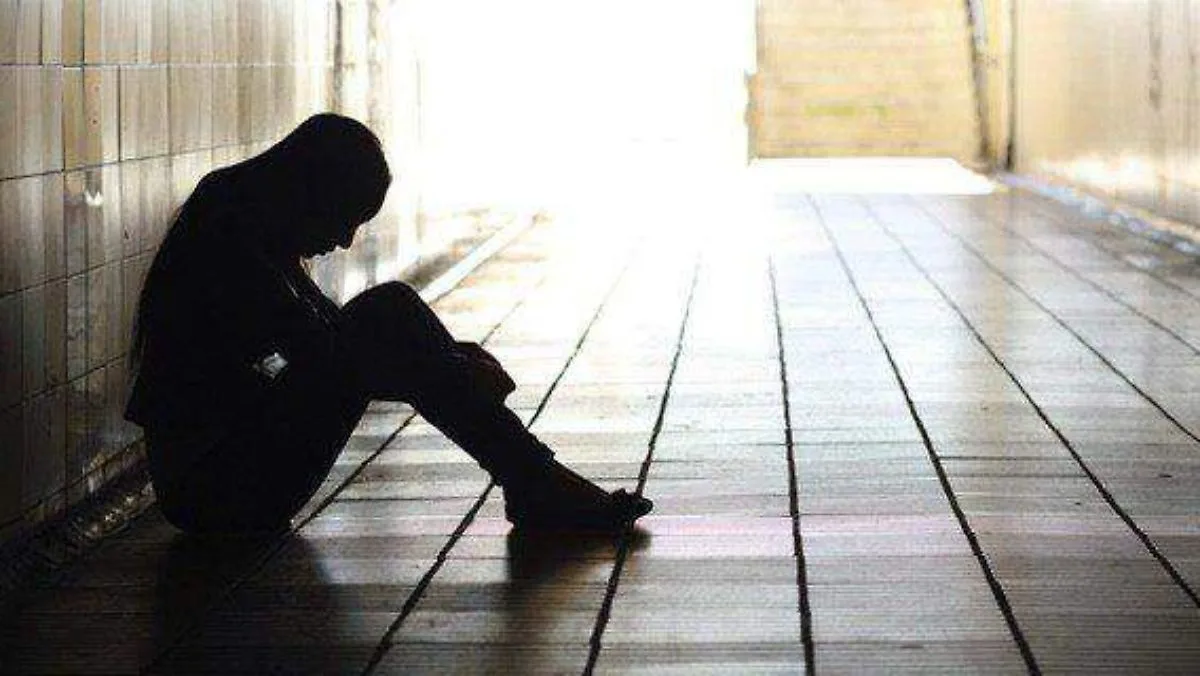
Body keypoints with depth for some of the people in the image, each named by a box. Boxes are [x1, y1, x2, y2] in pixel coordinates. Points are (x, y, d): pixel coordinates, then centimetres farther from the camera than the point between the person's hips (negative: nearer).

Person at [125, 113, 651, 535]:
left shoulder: (259, 236, 11)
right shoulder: (229, 243, -19)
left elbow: (334, 336, 19)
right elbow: (323, 356, -23)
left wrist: (451, 362, 5)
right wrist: (458, 375, -15)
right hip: (215, 490, -10)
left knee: (391, 310, 1)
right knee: (387, 314, -17)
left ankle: (535, 485, -4)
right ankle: (538, 492, -14)